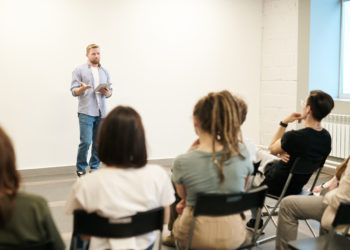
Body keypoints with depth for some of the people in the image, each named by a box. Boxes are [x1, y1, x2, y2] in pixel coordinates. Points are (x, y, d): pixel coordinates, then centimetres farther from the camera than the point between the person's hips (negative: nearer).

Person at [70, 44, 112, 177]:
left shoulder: (105, 72, 19)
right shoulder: (79, 70, 5)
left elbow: (110, 92, 20)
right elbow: (74, 91, -1)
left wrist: (107, 92, -4)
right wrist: (82, 88, -22)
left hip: (101, 112, 5)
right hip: (86, 112, -4)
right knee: (86, 142, -11)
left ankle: (94, 168, 17)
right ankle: (81, 170, 3)